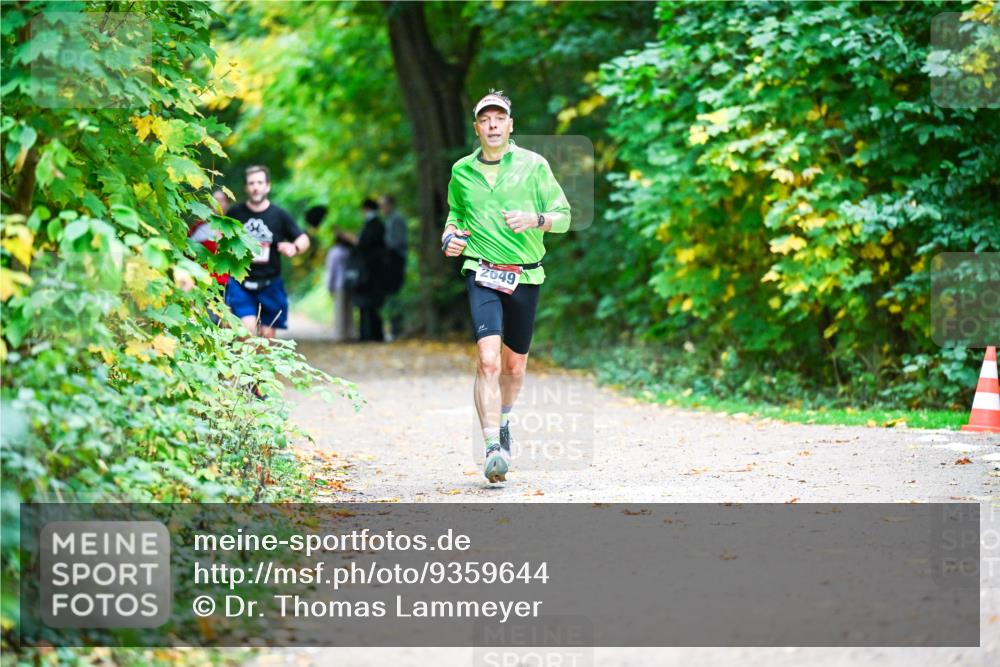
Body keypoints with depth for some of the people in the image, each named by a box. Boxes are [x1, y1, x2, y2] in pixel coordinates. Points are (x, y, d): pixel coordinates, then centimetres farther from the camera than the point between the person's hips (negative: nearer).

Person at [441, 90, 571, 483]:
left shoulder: (534, 165, 2)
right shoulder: (461, 171, 7)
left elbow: (563, 216, 5)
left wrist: (535, 219, -15)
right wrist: (450, 236, 3)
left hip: (525, 277, 1)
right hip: (482, 274, -1)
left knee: (514, 365, 12)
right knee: (488, 361, -19)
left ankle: (503, 421, 43)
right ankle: (493, 448, -24)